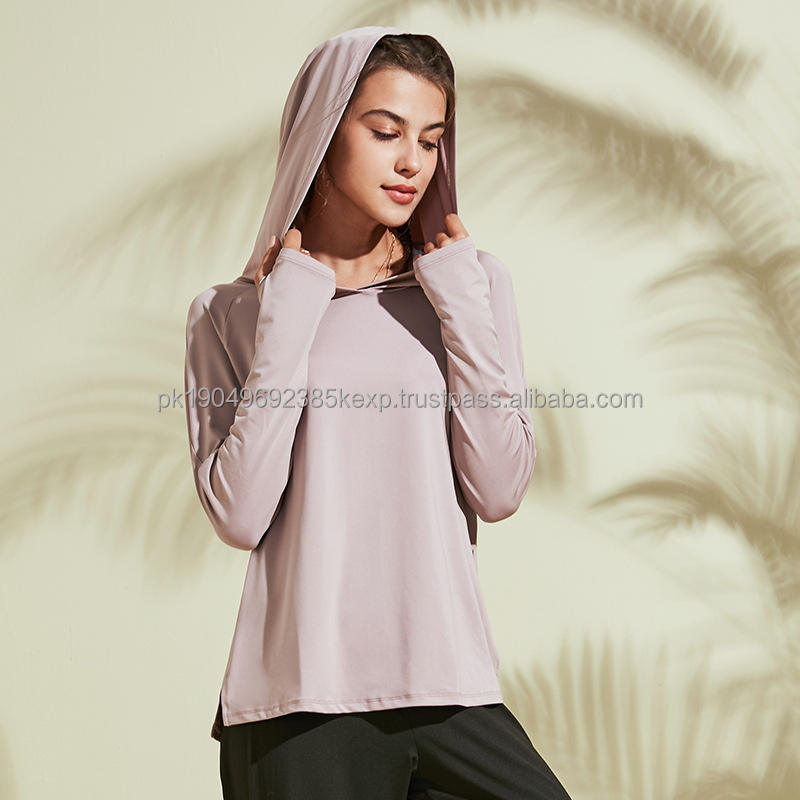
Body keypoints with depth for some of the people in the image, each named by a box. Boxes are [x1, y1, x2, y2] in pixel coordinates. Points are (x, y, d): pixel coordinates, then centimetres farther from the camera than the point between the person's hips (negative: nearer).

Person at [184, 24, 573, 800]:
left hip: (448, 684, 2)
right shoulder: (230, 314, 4)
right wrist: (288, 322, -7)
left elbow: (500, 491, 0)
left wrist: (462, 306, -4)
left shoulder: (470, 285, 8)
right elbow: (239, 516, -8)